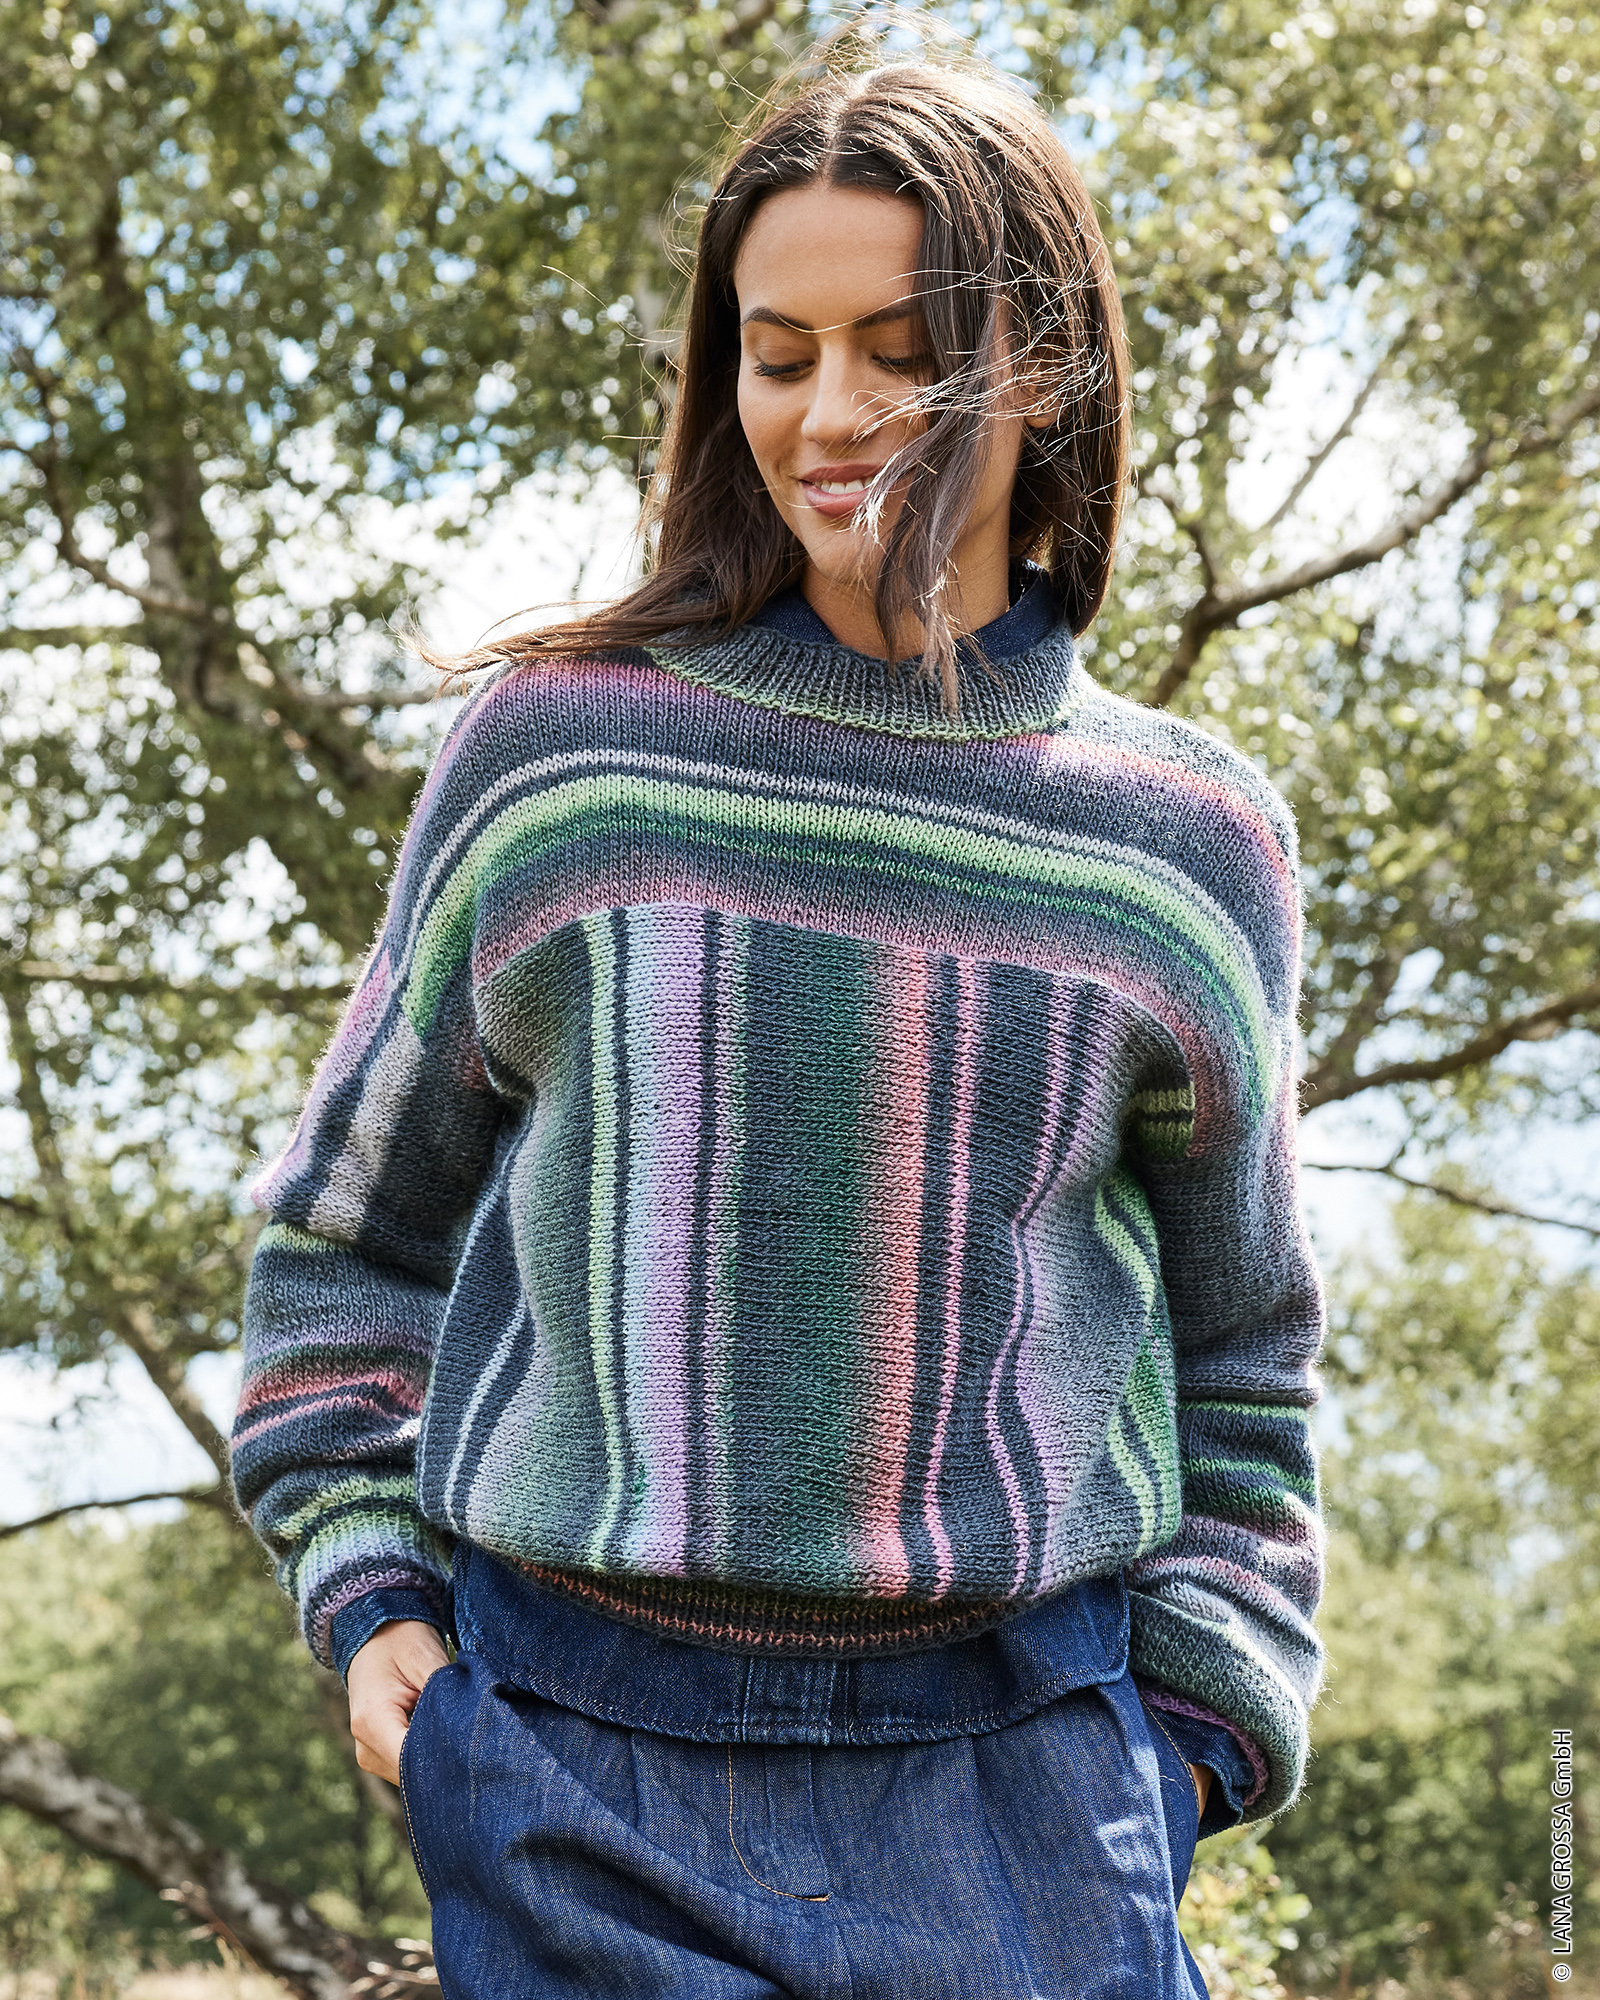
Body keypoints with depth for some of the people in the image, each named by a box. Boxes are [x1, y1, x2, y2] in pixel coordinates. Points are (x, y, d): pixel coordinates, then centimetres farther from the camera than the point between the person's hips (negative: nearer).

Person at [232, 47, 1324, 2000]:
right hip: (576, 1779, 0)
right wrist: (368, 1589, 4)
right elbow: (353, 1223, 13)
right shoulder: (550, 749, 3)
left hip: (1011, 1785, 1)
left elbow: (1237, 1352, 15)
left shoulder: (1189, 841, 6)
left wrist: (1191, 1722, 6)